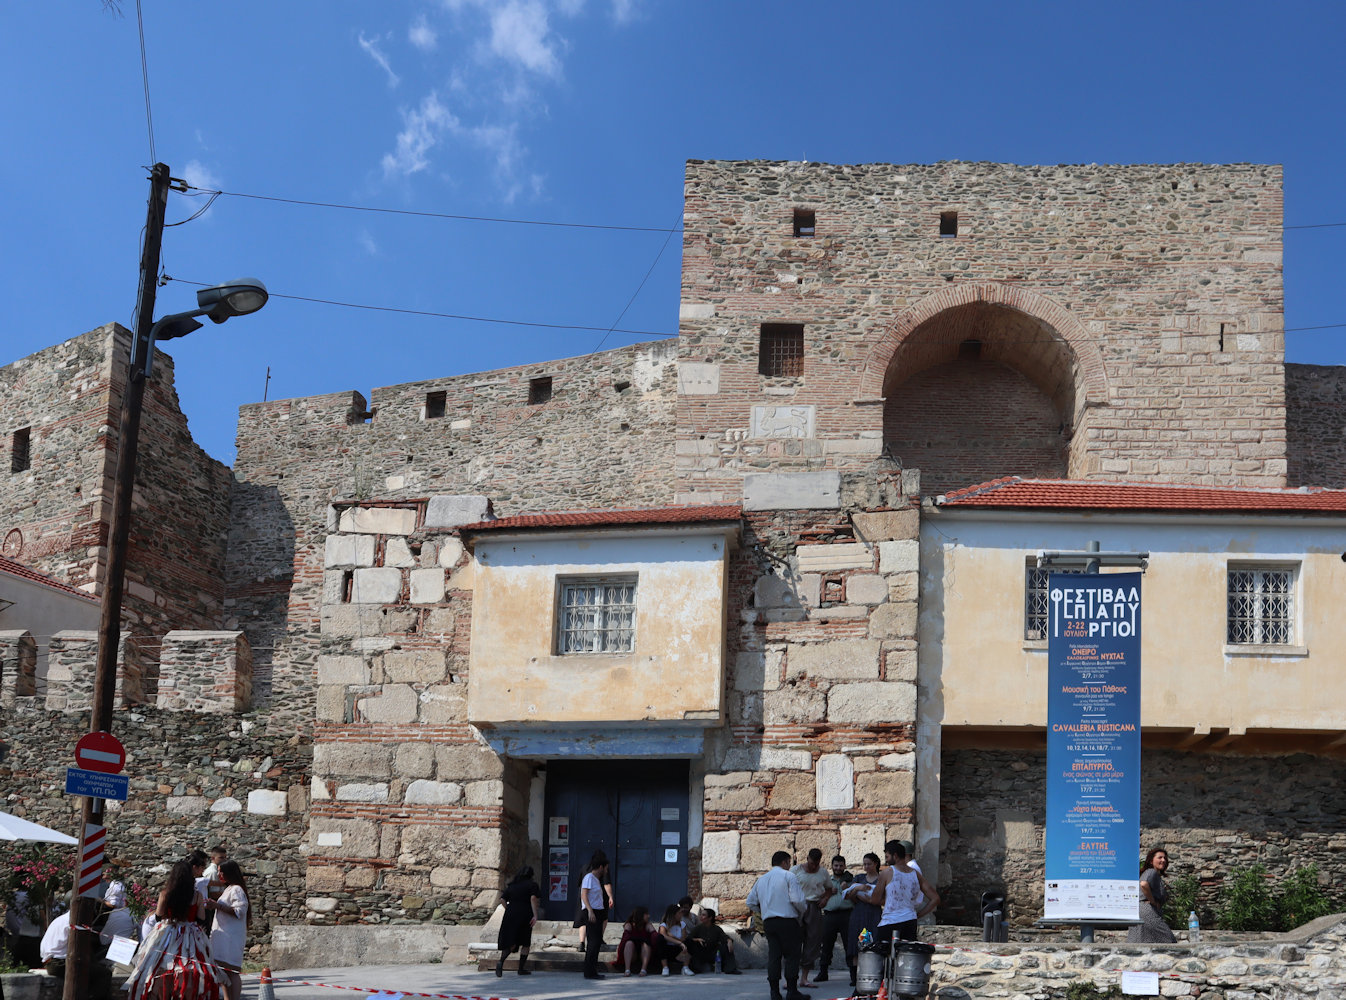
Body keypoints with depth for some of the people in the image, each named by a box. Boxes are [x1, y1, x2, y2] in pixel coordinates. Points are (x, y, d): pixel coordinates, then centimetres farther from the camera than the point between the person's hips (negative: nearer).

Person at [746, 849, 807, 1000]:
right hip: (787, 921, -6)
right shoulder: (788, 876, -2)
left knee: (773, 955, 6)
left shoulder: (761, 880, 17)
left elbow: (751, 903, 19)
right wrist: (802, 912, 7)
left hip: (768, 923, 6)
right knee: (791, 955, -1)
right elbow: (797, 900, -12)